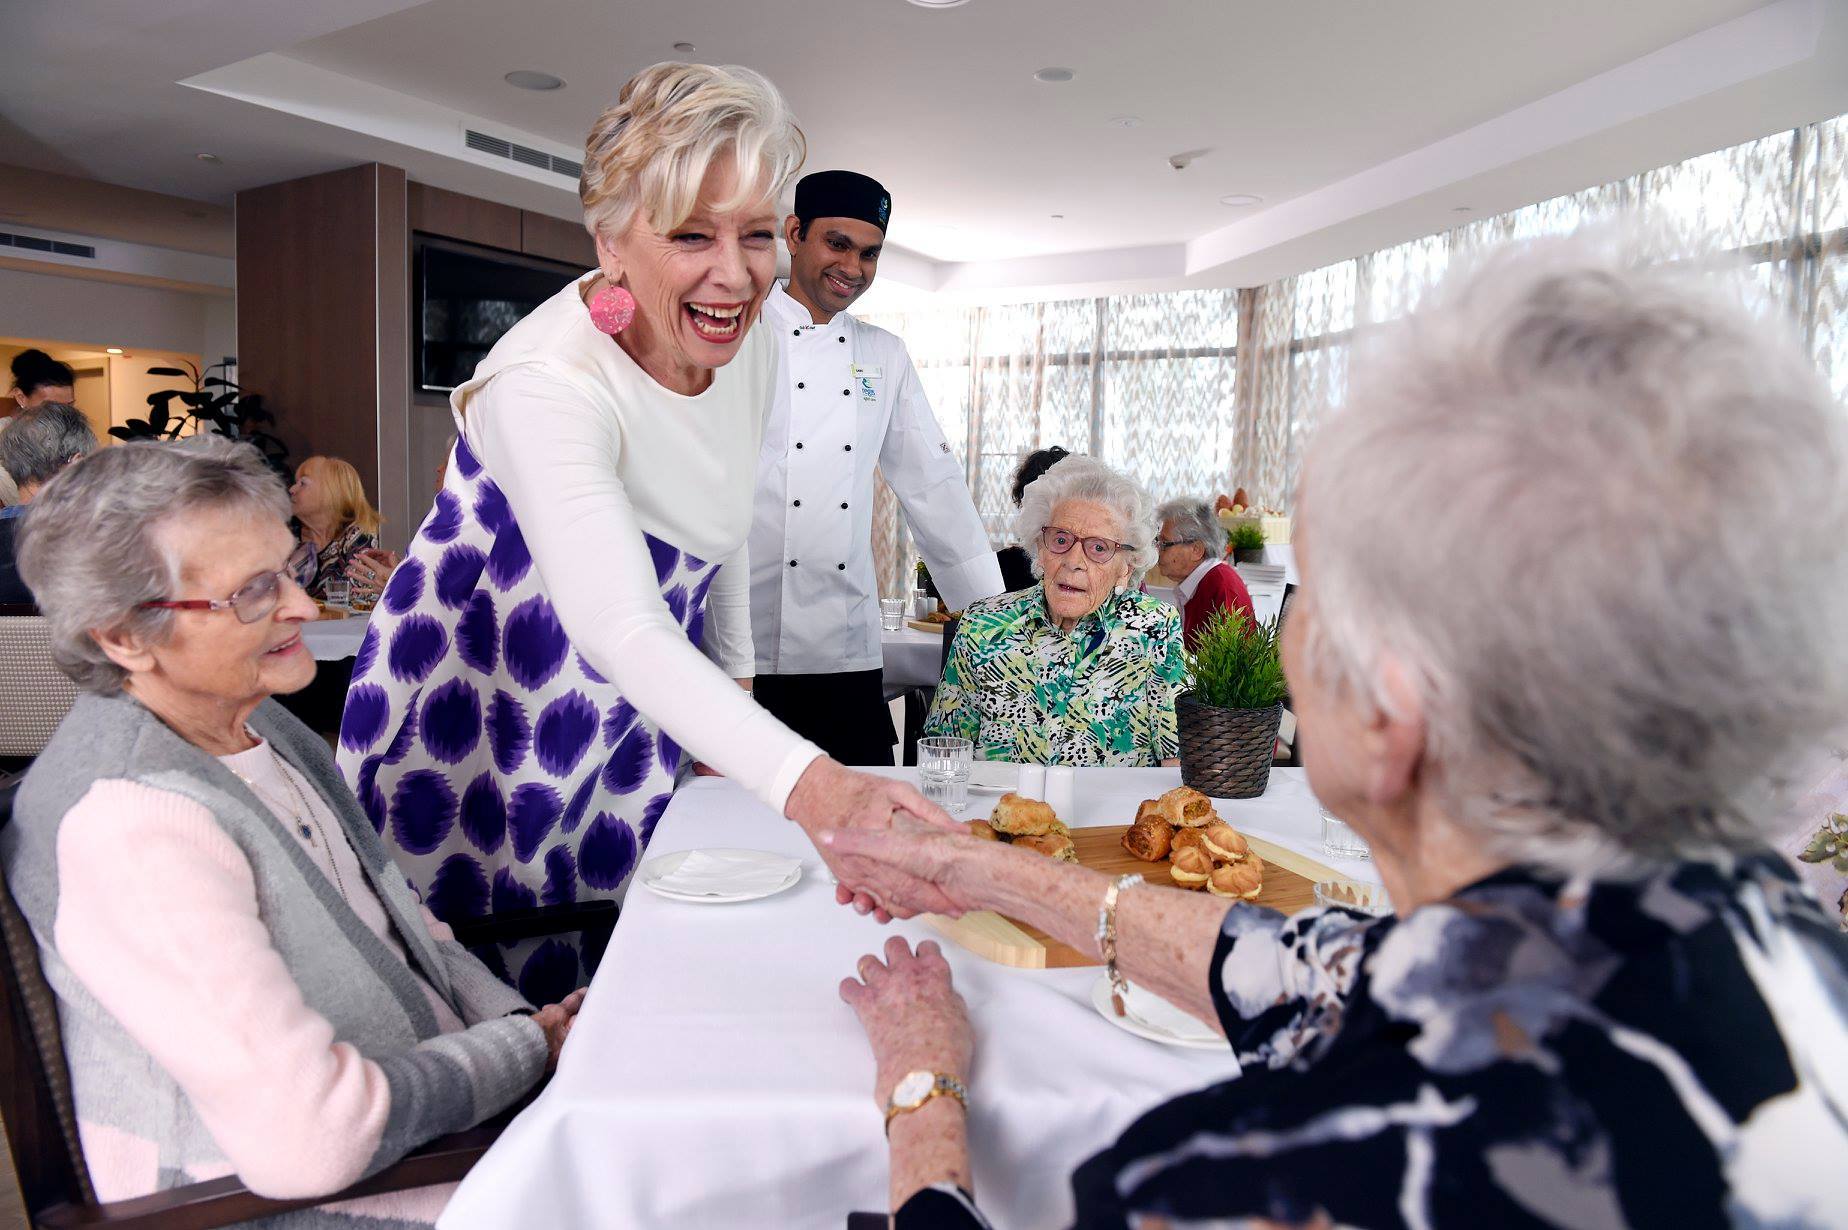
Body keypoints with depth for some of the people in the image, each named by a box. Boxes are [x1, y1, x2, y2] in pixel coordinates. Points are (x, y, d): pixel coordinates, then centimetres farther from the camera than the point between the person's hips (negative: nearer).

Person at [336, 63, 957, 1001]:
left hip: (633, 718, 6)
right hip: (474, 711, -6)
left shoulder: (751, 354, -8)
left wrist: (737, 677, 14)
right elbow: (621, 629, -45)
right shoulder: (545, 386, -31)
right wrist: (807, 783, -57)